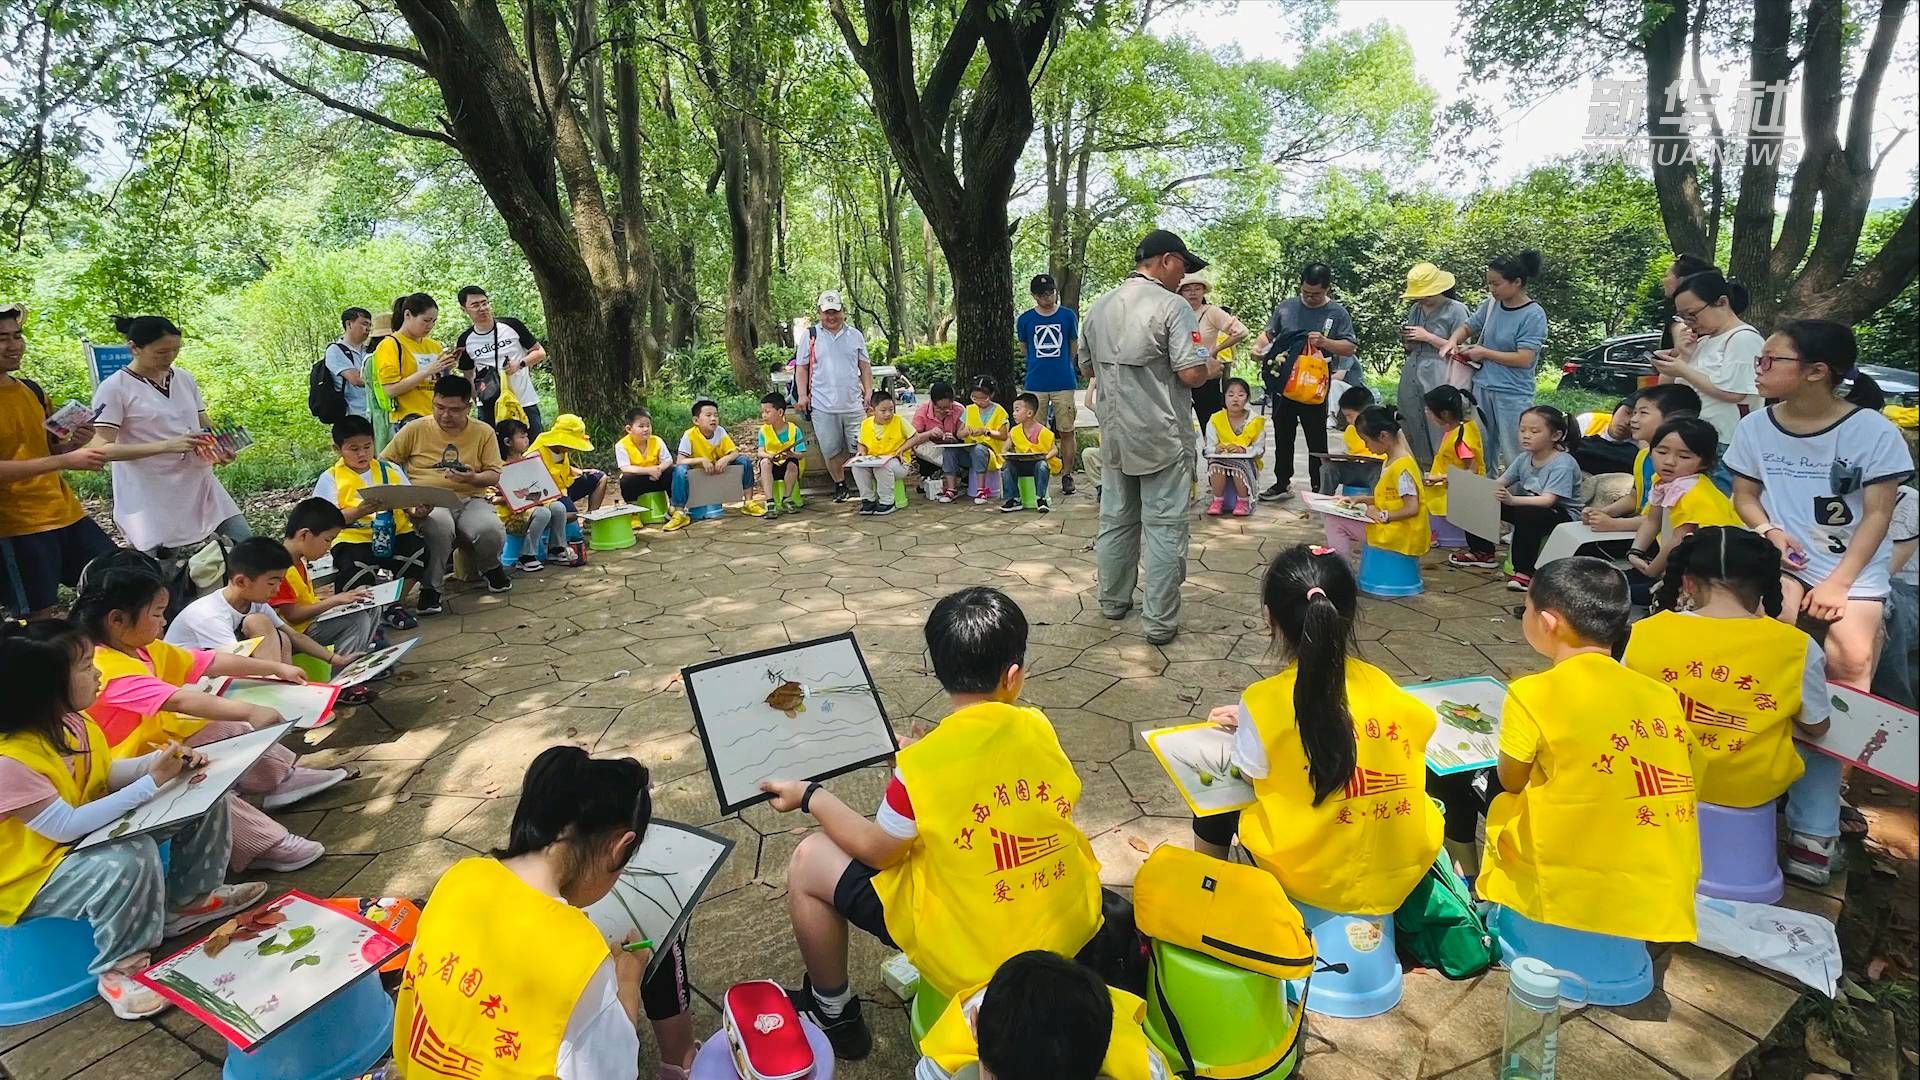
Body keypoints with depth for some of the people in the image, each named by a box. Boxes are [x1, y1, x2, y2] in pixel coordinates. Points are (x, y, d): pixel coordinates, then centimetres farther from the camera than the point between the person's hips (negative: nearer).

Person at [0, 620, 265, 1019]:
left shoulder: (72, 721, -5)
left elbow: (108, 774, 9)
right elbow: (66, 827, -31)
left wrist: (164, 761, -10)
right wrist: (153, 781, -29)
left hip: (90, 833, 9)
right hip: (33, 877, -9)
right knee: (131, 859, -38)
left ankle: (190, 898, 14)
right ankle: (119, 969, -15)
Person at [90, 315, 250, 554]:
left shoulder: (184, 378, 9)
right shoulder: (114, 389, -8)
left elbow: (205, 425, 17)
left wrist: (220, 449, -7)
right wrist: (167, 446, -26)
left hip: (199, 486, 6)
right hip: (151, 498, -6)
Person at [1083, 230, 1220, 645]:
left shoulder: (1099, 307, 7)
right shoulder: (1171, 305, -14)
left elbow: (1086, 366, 18)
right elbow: (1191, 373, -19)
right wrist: (1211, 368, 2)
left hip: (1114, 435, 7)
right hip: (1162, 438, -6)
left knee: (1115, 520, 17)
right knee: (1164, 528, 0)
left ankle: (1113, 601, 29)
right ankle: (1159, 622, 4)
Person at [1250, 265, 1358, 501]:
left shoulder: (1337, 313, -1)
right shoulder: (1286, 307, 6)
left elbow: (1350, 348, -4)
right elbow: (1268, 332, 14)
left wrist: (1325, 343, -20)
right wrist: (1259, 345, -7)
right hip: (1282, 383, 3)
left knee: (1316, 440, 3)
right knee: (1282, 437, 13)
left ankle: (1319, 488, 11)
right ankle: (1282, 484, 25)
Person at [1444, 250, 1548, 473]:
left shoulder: (1534, 314, -13)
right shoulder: (1491, 304, 4)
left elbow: (1524, 359, -18)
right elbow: (1467, 327, 19)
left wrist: (1484, 353, -12)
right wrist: (1453, 340, -3)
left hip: (1513, 394, -6)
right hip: (1482, 388, 6)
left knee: (1514, 458, -4)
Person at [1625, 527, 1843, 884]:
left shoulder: (1646, 633, -15)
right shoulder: (1795, 646, -16)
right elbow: (1817, 729, -1)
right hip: (1752, 788, 0)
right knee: (1824, 745, 27)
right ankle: (1812, 845, 24)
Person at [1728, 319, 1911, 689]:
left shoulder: (1874, 431, -7)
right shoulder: (1754, 427, 1)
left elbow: (1877, 514, -6)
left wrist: (1837, 583, -13)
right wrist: (1771, 531, -10)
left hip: (1855, 571, -1)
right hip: (1783, 563, 1)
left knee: (1852, 660, -18)